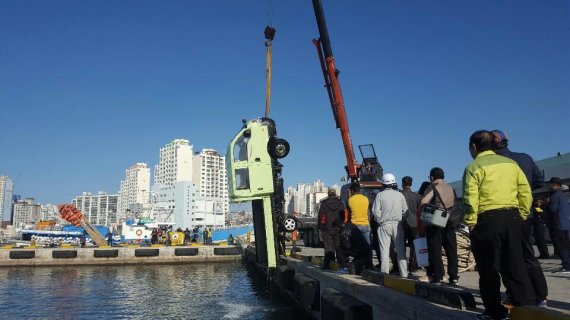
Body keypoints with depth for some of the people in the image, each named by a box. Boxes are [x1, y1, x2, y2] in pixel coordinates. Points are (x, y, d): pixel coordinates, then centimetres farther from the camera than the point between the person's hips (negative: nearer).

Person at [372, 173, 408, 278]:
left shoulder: (380, 195, -6)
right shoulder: (400, 195, 1)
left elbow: (376, 211, -10)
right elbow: (405, 210, 2)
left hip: (384, 225, -2)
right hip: (397, 224, 2)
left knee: (384, 250, 3)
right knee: (400, 249, 9)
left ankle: (385, 273, 4)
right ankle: (404, 273, 12)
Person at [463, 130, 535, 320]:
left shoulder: (473, 167, -4)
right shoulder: (510, 163, 13)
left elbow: (471, 200, -13)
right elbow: (526, 192, 9)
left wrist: (470, 224, -5)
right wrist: (521, 215, 15)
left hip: (487, 220, -5)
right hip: (512, 217, 5)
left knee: (488, 269, 6)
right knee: (514, 265, 13)